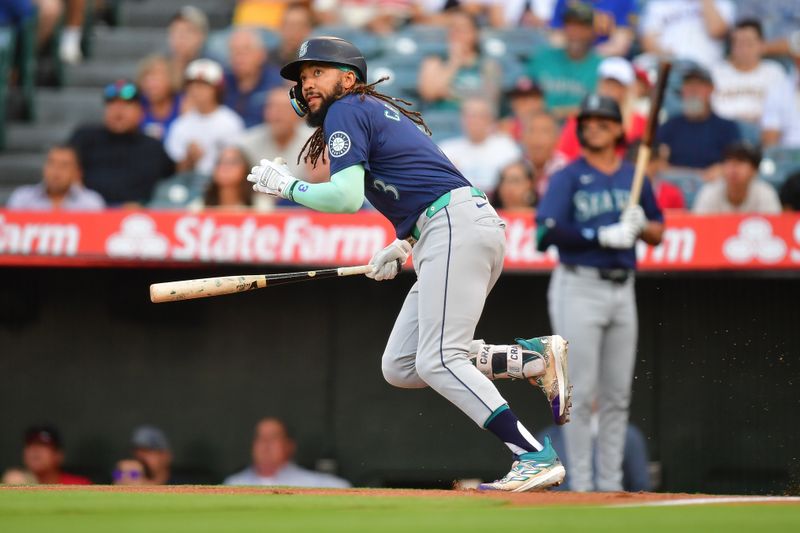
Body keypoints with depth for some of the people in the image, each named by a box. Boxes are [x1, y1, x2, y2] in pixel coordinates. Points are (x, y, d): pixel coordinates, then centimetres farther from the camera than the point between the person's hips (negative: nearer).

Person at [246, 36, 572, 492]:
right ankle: (535, 357, 1)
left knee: (436, 361, -17)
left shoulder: (346, 110, -1)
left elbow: (347, 197, -13)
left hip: (457, 228, -10)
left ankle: (537, 457, -26)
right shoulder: (381, 112, 28)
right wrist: (405, 246, 22)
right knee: (400, 368, 7)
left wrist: (288, 186, 3)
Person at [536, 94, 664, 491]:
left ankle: (611, 485, 13)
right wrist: (602, 237, -21)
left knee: (617, 395, 7)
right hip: (579, 288, -5)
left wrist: (640, 226, -6)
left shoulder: (634, 177, 12)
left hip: (622, 290, 5)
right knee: (581, 393, -6)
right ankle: (581, 486, -1)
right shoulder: (568, 177, -4)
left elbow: (657, 233, 17)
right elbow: (547, 231, -16)